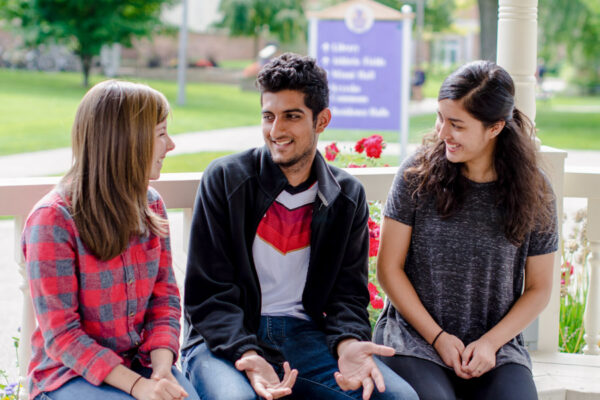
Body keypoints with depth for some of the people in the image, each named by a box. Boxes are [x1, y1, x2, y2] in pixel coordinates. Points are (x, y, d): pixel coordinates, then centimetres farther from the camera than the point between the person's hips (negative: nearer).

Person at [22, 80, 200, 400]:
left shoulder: (150, 207, 6)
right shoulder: (53, 220, -14)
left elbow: (164, 298, 6)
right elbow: (61, 335, -15)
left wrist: (161, 371, -12)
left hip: (138, 362, 5)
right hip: (69, 373, -5)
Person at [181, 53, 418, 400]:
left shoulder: (348, 197, 8)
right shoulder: (225, 179, -3)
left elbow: (348, 292, 7)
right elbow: (208, 293, -6)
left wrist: (348, 343, -17)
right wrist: (247, 355, -23)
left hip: (305, 333, 3)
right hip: (229, 338, -3)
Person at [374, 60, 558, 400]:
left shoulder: (534, 193, 1)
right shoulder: (417, 174, -2)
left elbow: (539, 289, 8)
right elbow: (389, 268, 0)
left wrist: (490, 343, -7)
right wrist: (438, 337, -6)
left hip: (496, 344, 1)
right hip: (416, 336, -1)